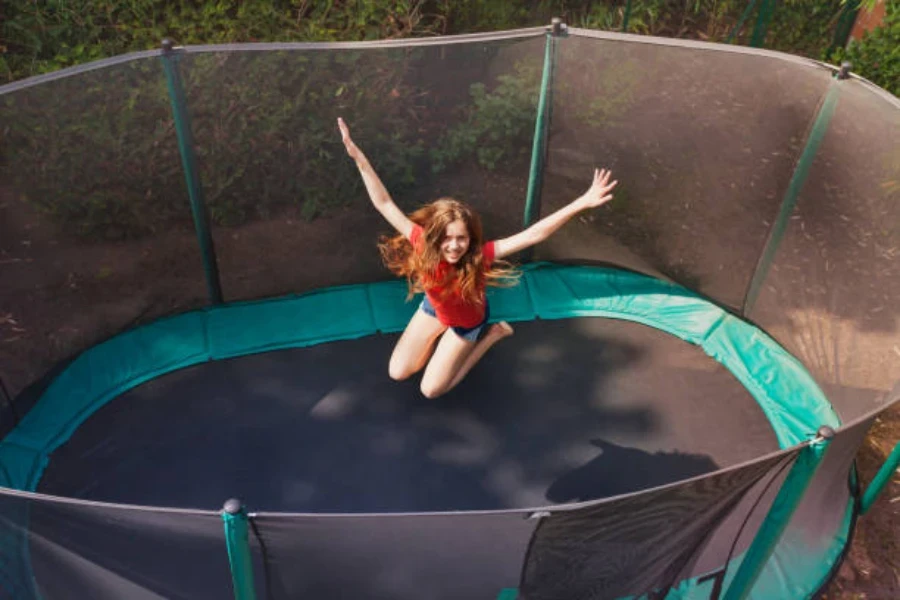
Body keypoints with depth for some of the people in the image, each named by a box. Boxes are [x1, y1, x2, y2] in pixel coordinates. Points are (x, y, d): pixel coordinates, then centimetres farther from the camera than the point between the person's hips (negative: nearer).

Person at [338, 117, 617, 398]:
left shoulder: (480, 256, -41)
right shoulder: (423, 245, -36)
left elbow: (535, 234, -48)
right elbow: (384, 204, -35)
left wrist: (581, 203, -58)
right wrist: (358, 157, -43)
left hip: (467, 321, -3)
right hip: (434, 308, 3)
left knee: (430, 389, 5)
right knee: (397, 373, 7)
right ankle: (442, 333, 25)